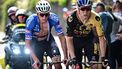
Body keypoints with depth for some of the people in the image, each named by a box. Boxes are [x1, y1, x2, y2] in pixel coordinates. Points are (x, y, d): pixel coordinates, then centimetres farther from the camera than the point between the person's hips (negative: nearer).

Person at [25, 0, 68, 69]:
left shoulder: (53, 18, -29)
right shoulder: (31, 21, -33)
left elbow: (62, 37, -23)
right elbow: (28, 43, -30)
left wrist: (65, 57, -31)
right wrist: (35, 60, -41)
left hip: (48, 40, 1)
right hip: (35, 42, -1)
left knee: (57, 60, -21)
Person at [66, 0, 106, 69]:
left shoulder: (95, 18, -32)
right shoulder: (71, 18, -33)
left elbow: (101, 38, -25)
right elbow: (69, 39, -27)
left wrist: (103, 57, -28)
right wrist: (73, 57, -33)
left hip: (89, 39, 0)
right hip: (76, 39, 0)